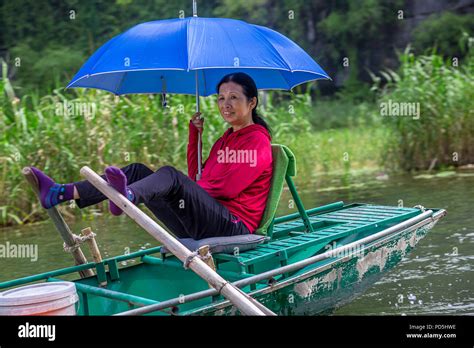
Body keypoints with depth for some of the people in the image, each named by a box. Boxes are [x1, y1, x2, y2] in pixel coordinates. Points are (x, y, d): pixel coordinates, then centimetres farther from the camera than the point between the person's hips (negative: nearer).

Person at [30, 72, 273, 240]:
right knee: (138, 171, -3)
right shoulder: (226, 139, 25)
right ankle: (58, 194, -14)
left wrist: (196, 189, 1)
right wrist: (195, 133, 15)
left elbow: (228, 187, -11)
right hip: (204, 226, 8)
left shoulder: (258, 140, -2)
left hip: (235, 226, -8)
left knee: (169, 175, -32)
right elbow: (196, 177, 20)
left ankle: (126, 197, -66)